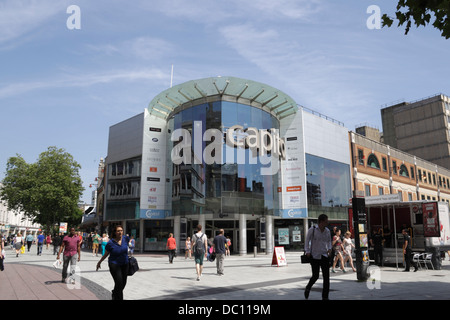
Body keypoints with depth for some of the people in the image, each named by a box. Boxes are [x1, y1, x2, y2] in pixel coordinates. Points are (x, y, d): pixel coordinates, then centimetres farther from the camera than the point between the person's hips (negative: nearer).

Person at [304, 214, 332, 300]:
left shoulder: (327, 231, 5)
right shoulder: (312, 229, -8)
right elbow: (307, 240, -1)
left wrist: (329, 248, 5)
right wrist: (307, 251, -9)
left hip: (325, 256, 4)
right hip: (314, 256, -4)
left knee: (326, 276, -1)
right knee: (315, 276, 1)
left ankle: (325, 296, 10)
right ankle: (308, 288, 30)